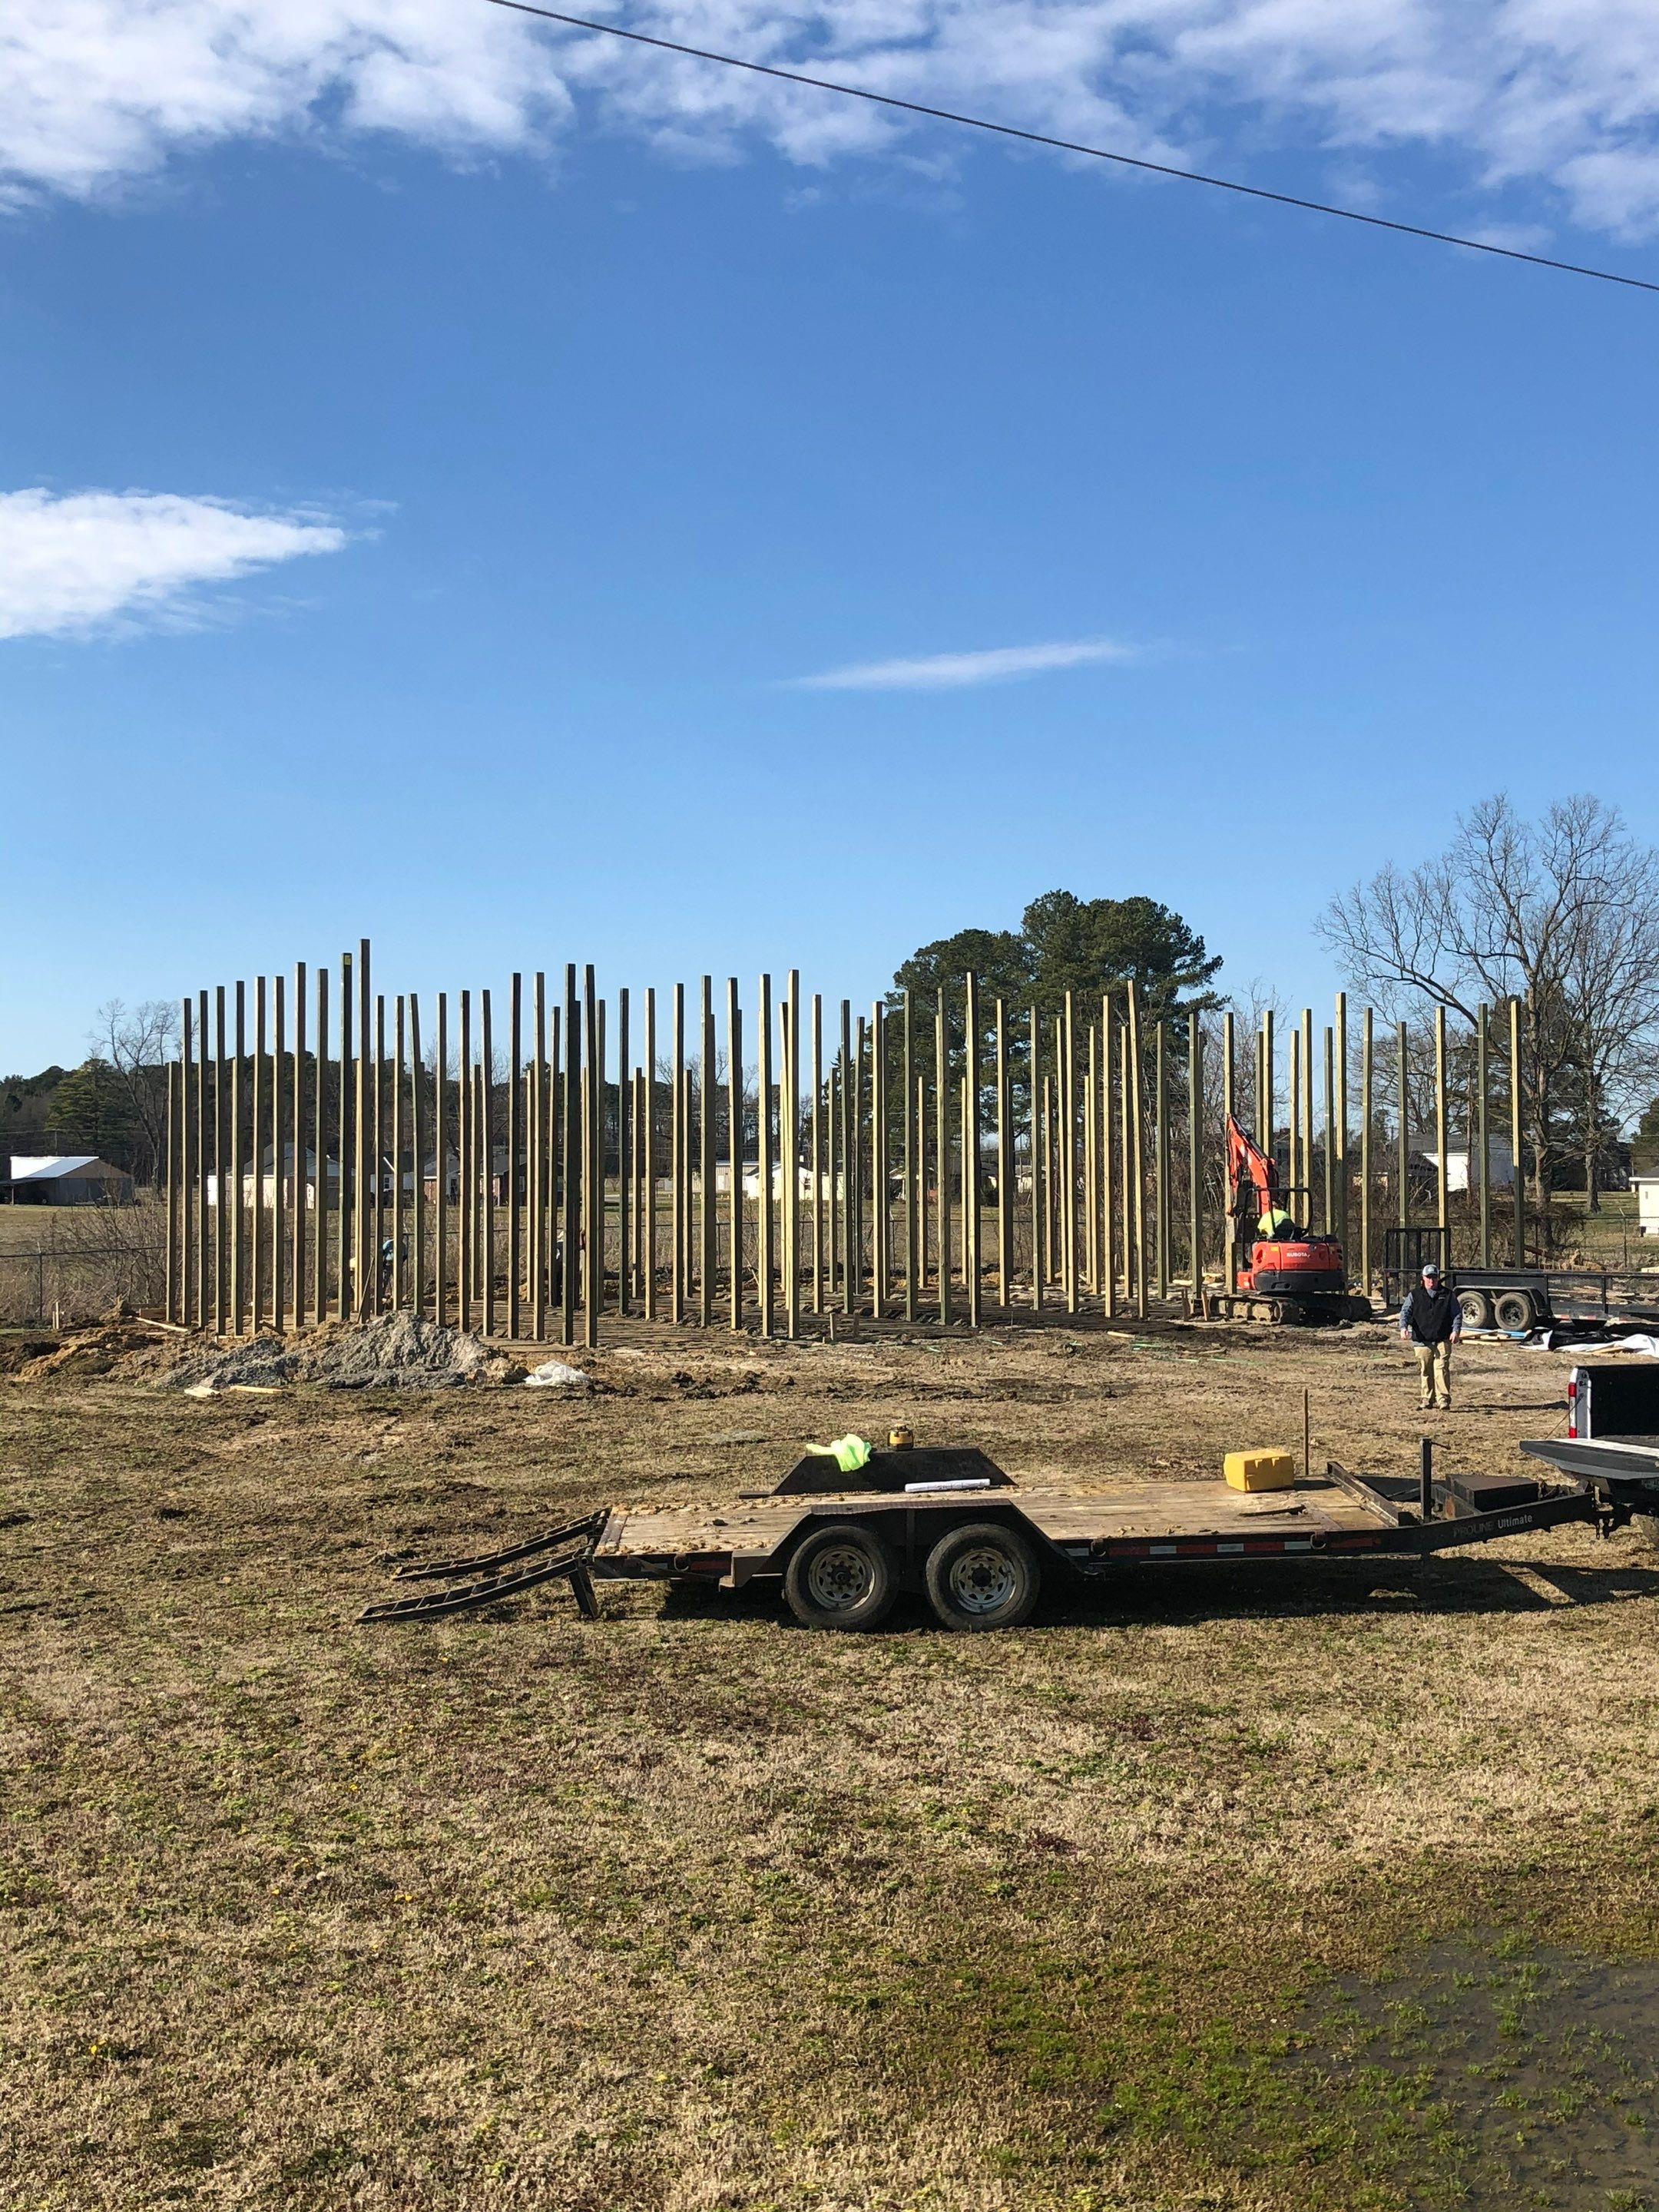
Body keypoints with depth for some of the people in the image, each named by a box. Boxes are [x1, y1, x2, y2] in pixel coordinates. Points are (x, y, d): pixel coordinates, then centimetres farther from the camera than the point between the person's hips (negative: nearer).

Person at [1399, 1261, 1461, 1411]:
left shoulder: (1448, 1295, 11)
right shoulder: (1414, 1295, 9)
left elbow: (1457, 1314, 11)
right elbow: (1405, 1311, 1)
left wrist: (1456, 1330, -6)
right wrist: (1403, 1327, -18)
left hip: (1443, 1340, -1)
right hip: (1422, 1341, 1)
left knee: (1442, 1369, -12)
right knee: (1425, 1371, 4)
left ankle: (1444, 1401, -13)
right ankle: (1426, 1401, 13)